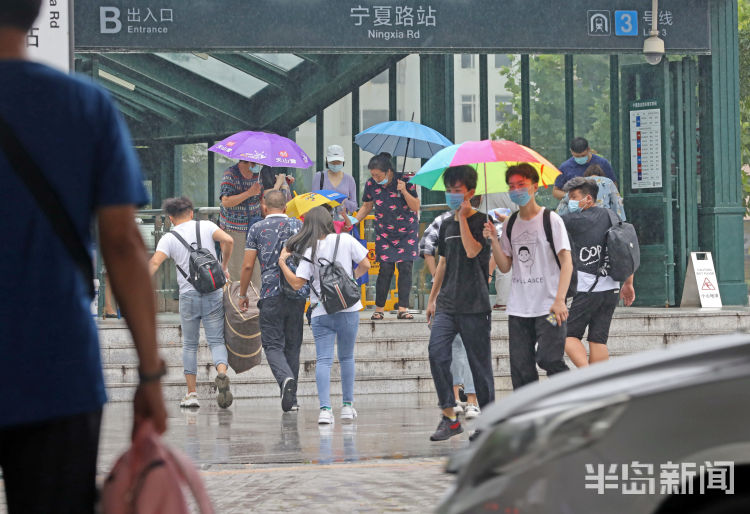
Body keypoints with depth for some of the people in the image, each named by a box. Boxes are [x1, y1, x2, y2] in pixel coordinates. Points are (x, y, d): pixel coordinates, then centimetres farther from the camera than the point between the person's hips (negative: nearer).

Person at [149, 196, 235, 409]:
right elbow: (228, 240, -9)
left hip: (188, 295, 0)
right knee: (216, 341, 3)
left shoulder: (169, 238, 2)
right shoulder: (206, 226, 5)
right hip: (214, 292, 0)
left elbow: (155, 262, -12)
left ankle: (191, 393, 9)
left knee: (189, 345, 12)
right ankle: (222, 373, -27)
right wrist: (224, 267, 4)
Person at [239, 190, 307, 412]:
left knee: (273, 344, 0)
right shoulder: (299, 226, 9)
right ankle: (291, 398, 13)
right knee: (292, 345, 11)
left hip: (271, 293, -3)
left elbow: (248, 266, 1)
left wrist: (243, 294, 11)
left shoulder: (257, 229, 3)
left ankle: (286, 378, -28)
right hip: (298, 293, 3)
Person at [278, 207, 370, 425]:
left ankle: (325, 409, -15)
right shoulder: (345, 240, -2)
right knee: (346, 357, 16)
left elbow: (297, 283, -8)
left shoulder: (309, 251, -5)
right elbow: (365, 264, 3)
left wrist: (282, 263, 2)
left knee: (323, 360, -3)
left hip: (321, 312, -1)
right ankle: (347, 405, 20)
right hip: (348, 309, 1)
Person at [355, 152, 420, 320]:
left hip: (407, 232, -1)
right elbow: (367, 207, 11)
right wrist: (353, 221, -2)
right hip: (384, 234, 1)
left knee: (405, 267, -8)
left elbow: (416, 207, -12)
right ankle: (379, 308, 1)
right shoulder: (371, 185, -5)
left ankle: (403, 308, -4)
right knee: (386, 268, -7)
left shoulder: (404, 181, -13)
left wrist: (404, 191, -27)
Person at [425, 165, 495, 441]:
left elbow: (472, 250, -19)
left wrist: (463, 217, -14)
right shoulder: (447, 225, 16)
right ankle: (449, 416, -9)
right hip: (447, 304, 5)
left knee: (479, 362, -1)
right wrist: (432, 298, 22)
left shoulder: (480, 221, -3)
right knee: (437, 352, -12)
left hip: (474, 305, -5)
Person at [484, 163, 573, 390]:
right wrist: (494, 240, -4)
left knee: (549, 359, -16)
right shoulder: (510, 225, 13)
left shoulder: (551, 220, -3)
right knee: (521, 367, 1)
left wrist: (559, 300, -19)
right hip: (519, 309, 5)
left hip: (548, 306, -5)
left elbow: (566, 262, -8)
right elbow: (505, 267, 12)